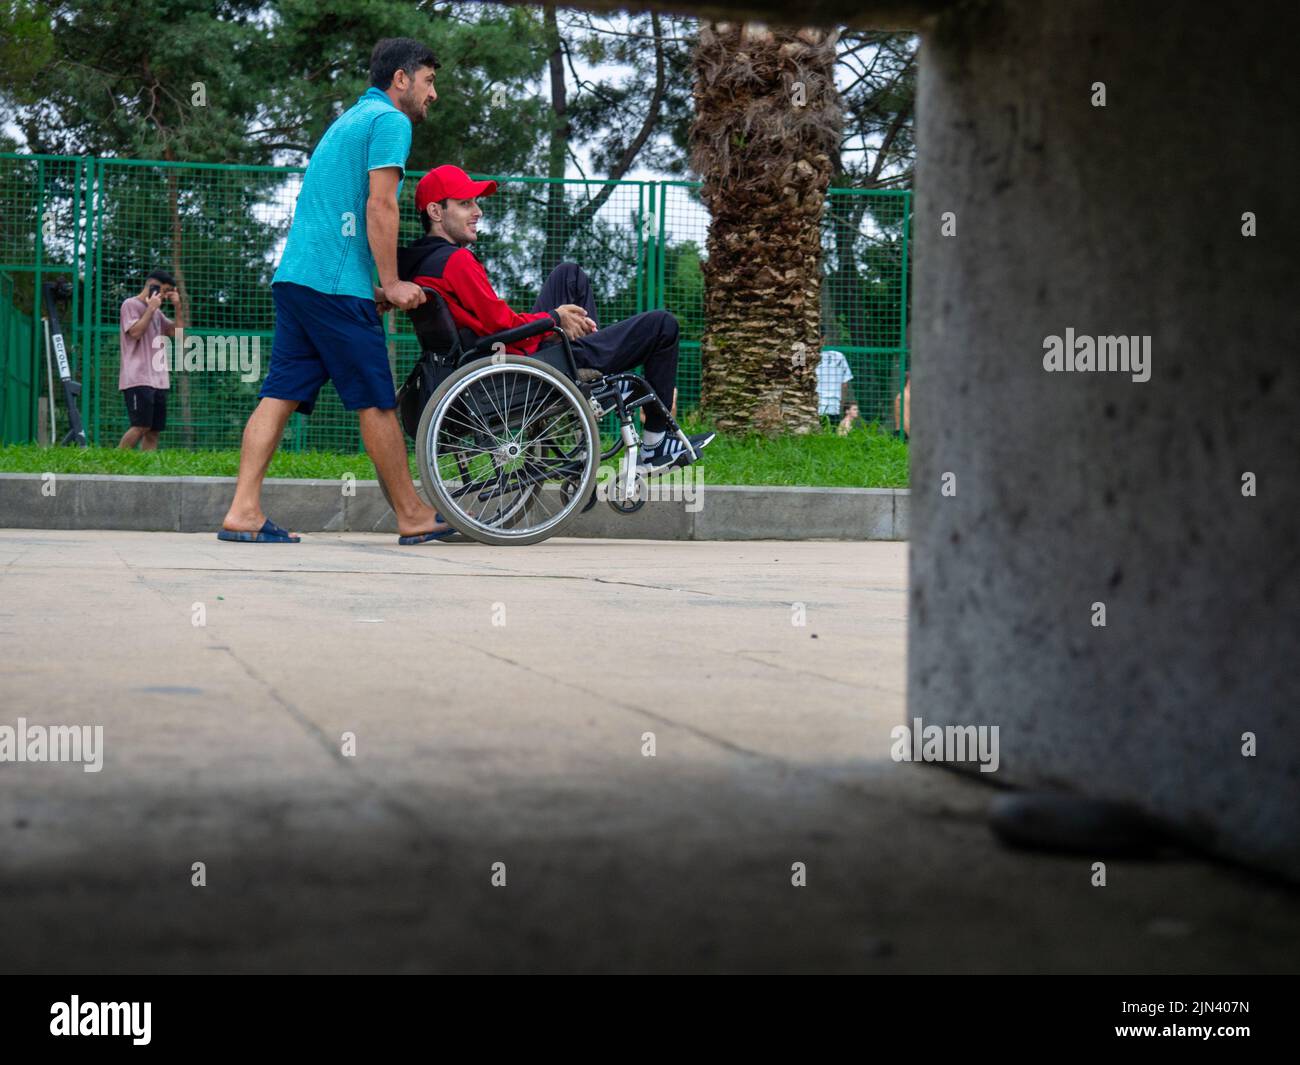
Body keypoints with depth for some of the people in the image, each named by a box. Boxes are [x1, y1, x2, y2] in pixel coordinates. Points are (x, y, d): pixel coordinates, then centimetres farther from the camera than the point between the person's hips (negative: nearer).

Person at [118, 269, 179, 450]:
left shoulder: (156, 312, 23)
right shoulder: (131, 305, -1)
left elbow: (176, 332, 21)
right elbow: (135, 332, -13)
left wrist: (177, 306, 11)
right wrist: (151, 308, -8)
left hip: (158, 380, 8)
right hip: (138, 379, -8)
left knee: (154, 430, 1)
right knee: (141, 426, -18)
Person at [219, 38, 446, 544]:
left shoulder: (349, 120, 27)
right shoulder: (390, 121, -3)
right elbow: (380, 206, -13)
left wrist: (374, 288, 22)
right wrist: (392, 283, -8)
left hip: (294, 276, 9)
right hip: (336, 283, -9)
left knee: (280, 396, 2)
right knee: (377, 403, -1)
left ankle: (243, 512, -6)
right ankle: (413, 517, 7)